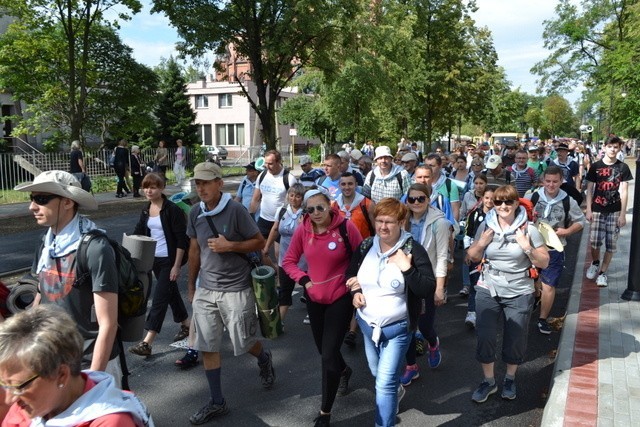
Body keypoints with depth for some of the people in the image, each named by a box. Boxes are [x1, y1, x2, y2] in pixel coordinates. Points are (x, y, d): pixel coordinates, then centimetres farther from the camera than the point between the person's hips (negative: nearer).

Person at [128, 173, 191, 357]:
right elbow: (139, 233, 9)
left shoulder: (172, 210, -15)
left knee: (159, 298, -7)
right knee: (171, 292, 19)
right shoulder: (146, 210, 6)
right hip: (155, 259, 7)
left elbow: (181, 240, -16)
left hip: (170, 260, -7)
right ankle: (186, 324, 37)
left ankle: (147, 343, -6)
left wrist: (177, 266, -18)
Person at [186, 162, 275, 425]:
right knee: (207, 347, 7)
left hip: (236, 290, -5)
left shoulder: (235, 210, -14)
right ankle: (217, 402, 23)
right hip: (205, 291, 5)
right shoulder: (195, 213, 2)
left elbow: (260, 242, -8)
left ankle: (265, 359, 44)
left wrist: (229, 246, -21)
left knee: (243, 344, 8)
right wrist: (191, 285, 17)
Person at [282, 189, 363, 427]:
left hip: (341, 298, -4)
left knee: (329, 355, -7)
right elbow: (289, 261, 2)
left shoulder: (346, 227, -17)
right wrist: (303, 279, -13)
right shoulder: (302, 230, -9)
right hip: (314, 298, 4)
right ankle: (344, 371, 57)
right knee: (324, 350, 21)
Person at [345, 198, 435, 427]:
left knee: (385, 384, -7)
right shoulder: (365, 247, -4)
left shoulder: (413, 250, -17)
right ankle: (396, 390, 58)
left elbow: (428, 290, -21)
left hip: (397, 328, -5)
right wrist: (355, 291, -5)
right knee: (377, 374, 26)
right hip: (367, 324, 6)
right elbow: (351, 273, 13)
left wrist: (407, 268, -32)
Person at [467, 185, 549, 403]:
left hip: (519, 294, -1)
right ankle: (488, 381, 24)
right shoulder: (486, 226, -2)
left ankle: (510, 379, 36)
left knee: (515, 339, 11)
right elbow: (472, 257, 7)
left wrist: (527, 247, -20)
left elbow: (544, 263, -4)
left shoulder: (528, 229, -8)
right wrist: (482, 243, -12)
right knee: (484, 336, 3)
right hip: (488, 290, 1)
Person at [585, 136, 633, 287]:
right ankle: (595, 263, 25)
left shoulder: (623, 167, 1)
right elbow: (589, 190, 3)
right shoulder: (595, 166, 1)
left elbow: (623, 192, -1)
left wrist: (623, 214, -4)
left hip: (615, 211, 0)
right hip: (597, 210, 0)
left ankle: (602, 272, 17)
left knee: (611, 244, 4)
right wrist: (588, 210, -3)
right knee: (594, 241, -4)